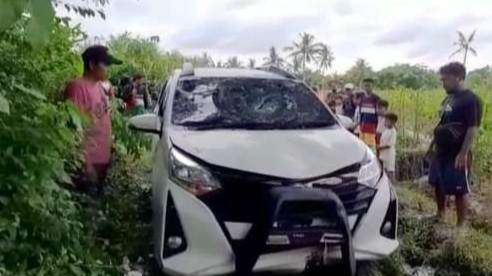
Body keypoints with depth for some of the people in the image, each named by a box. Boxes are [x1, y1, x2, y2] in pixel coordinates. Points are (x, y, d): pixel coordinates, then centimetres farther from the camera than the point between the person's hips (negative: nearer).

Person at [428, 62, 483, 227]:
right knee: (438, 184, 17)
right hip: (441, 151, 9)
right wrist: (433, 145, 19)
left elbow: (473, 128, -19)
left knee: (460, 190, -1)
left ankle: (461, 225, 8)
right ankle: (440, 214, 34)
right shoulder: (449, 98, 12)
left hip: (457, 154, -9)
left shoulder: (470, 99, -14)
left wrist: (464, 153, -23)